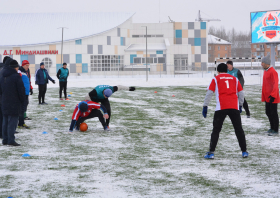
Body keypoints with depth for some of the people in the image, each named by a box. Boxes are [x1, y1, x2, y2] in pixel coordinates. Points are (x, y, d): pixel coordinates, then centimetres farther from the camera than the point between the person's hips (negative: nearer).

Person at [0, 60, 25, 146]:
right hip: (14, 103, -7)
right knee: (12, 121, -7)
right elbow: (21, 90, -12)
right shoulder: (16, 76, -12)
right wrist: (22, 101, -1)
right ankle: (11, 140, -10)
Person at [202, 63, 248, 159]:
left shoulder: (216, 79, 11)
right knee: (239, 129, 12)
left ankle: (211, 152, -5)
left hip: (221, 108, -2)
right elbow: (241, 93, 17)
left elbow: (209, 93, 3)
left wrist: (205, 106, 4)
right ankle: (244, 151, 14)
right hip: (234, 107, 2)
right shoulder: (234, 79, 18)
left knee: (216, 130, 2)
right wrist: (240, 105, 27)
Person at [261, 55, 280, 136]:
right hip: (267, 97, 9)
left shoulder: (273, 72, -17)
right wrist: (264, 96, 20)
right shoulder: (265, 71, 13)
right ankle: (272, 128, 27)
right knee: (268, 112, 15)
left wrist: (273, 95, -27)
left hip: (272, 97, -9)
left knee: (273, 113, -2)